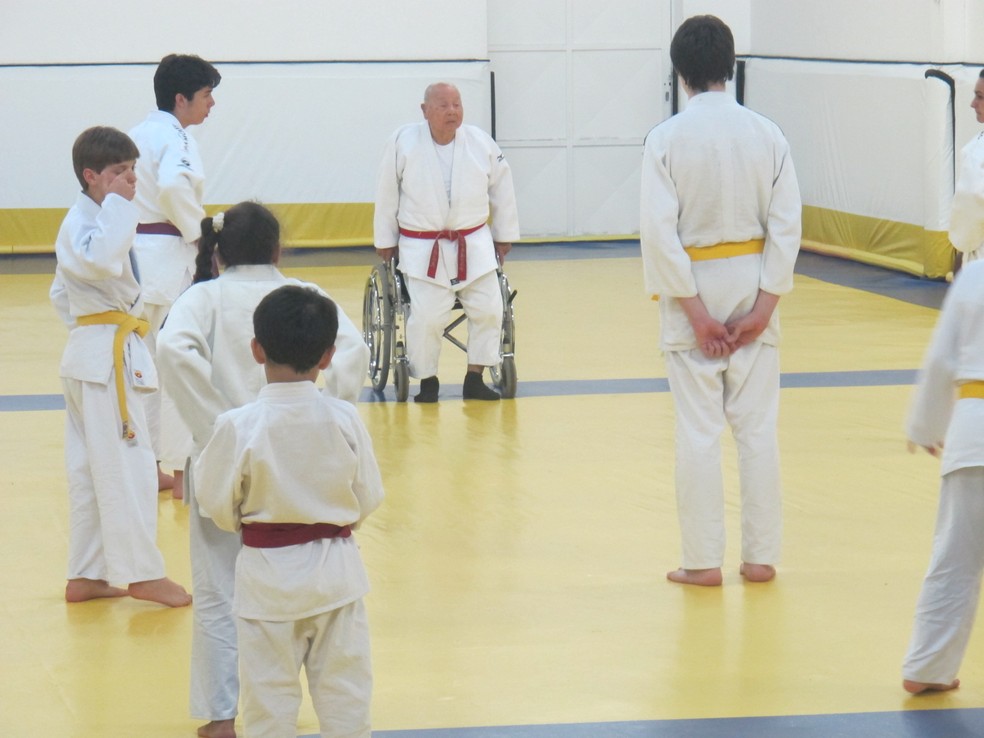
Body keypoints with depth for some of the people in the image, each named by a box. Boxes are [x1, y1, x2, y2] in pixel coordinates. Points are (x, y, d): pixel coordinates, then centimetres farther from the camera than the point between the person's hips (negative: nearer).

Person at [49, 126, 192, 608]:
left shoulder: (90, 220, 17)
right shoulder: (83, 221, -14)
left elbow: (62, 294, 25)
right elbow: (101, 261, -37)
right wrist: (117, 203, -28)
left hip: (91, 353, 11)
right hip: (108, 356, -11)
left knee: (90, 469, 12)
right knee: (127, 467, -8)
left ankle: (86, 576, 17)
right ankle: (143, 574, -5)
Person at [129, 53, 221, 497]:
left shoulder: (139, 135, 13)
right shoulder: (176, 139, -13)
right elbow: (173, 186, -32)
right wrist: (198, 232, -18)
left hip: (135, 255, 9)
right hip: (169, 259, -9)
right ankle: (182, 471, 0)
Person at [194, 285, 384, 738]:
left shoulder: (237, 427, -17)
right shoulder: (344, 420, -10)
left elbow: (218, 505, -8)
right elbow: (368, 499, -1)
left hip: (268, 577, -2)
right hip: (335, 570, 2)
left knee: (270, 692, 8)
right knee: (344, 689, 13)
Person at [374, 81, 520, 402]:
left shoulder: (481, 143, -3)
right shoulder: (403, 143, -10)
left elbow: (502, 189, 10)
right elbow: (387, 195, 0)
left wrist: (504, 236, 15)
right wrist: (385, 241, 6)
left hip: (474, 245, 3)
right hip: (422, 249, -3)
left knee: (488, 310, -3)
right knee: (427, 317, -13)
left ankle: (475, 379, 13)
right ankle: (427, 381, 8)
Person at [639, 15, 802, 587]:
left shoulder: (666, 138, -11)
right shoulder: (767, 134, -2)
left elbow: (660, 232, -15)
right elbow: (787, 224, -5)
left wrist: (695, 311, -11)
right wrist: (763, 305, -4)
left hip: (695, 288, -2)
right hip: (752, 285, 2)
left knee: (698, 430, 4)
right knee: (758, 425, 9)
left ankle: (704, 561, 8)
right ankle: (761, 557, 13)